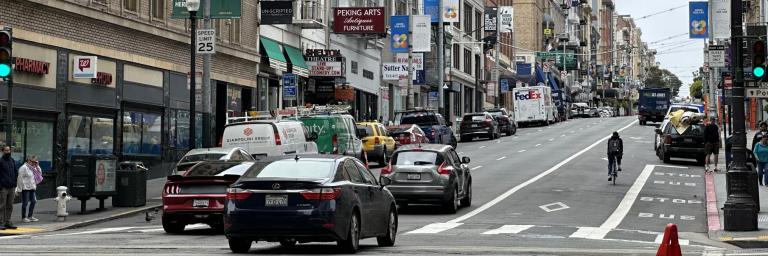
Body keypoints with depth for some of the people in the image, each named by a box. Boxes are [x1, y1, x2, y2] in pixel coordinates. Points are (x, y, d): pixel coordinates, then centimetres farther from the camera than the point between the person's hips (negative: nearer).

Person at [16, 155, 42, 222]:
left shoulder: (33, 168, 13)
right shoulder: (24, 168, -12)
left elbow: (39, 174, 18)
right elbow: (20, 179, -15)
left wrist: (37, 166, 4)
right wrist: (19, 189, -17)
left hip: (32, 188, 9)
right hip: (25, 188, -9)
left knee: (33, 201, 10)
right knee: (25, 203, -2)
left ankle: (30, 216, 20)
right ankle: (24, 217, 8)